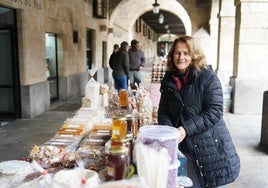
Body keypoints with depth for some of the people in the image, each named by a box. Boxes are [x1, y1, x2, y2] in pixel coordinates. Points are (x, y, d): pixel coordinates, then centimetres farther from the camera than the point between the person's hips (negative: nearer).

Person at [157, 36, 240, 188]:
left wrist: (186, 129, -24)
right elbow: (163, 112, 6)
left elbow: (214, 112, -16)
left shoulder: (208, 77, -9)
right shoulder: (169, 79, 6)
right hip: (185, 148, 4)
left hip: (212, 147, -4)